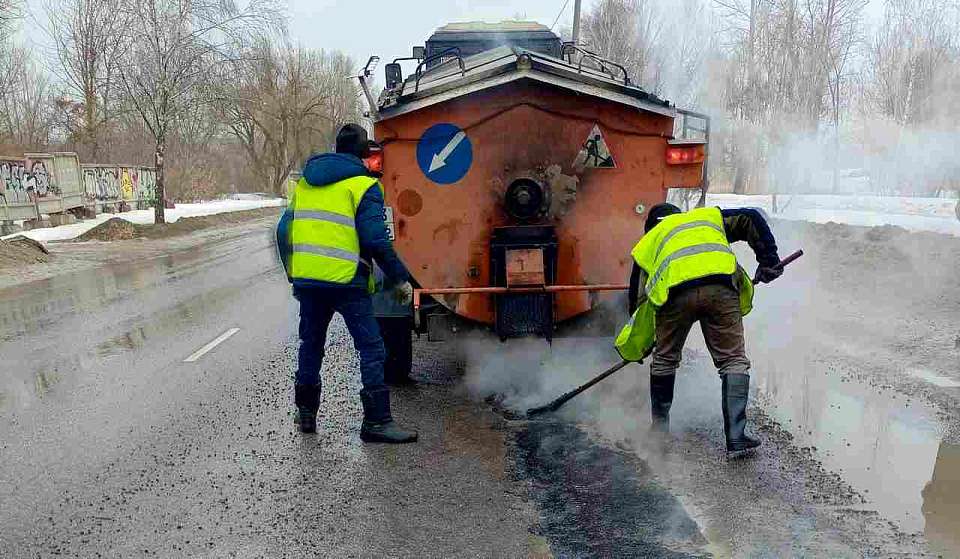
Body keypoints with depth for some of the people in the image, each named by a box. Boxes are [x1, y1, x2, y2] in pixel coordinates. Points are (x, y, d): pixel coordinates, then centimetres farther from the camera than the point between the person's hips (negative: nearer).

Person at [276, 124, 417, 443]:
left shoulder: (304, 183, 16)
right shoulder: (363, 185, -4)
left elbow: (284, 232, 17)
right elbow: (375, 240, -14)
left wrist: (293, 275, 27)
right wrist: (401, 279, -6)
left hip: (306, 280, 6)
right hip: (346, 282, -6)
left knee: (311, 344, 20)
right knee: (371, 348, 0)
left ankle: (306, 414, 30)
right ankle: (377, 421, 0)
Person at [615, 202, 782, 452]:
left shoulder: (647, 242, 34)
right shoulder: (709, 216, 39)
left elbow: (638, 298, 30)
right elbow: (750, 218, 22)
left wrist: (636, 349, 37)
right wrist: (769, 258, 22)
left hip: (675, 293, 1)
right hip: (720, 286, 0)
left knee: (664, 360, 20)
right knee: (733, 360, 10)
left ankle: (660, 428, 31)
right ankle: (736, 436, 5)